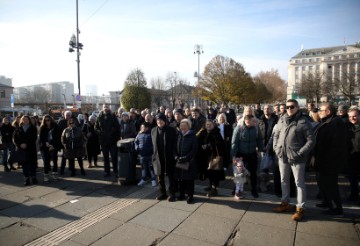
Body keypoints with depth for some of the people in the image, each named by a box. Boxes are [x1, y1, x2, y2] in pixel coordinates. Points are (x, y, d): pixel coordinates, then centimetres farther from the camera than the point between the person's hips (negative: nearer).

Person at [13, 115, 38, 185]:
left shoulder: (33, 128, 4)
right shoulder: (18, 129, 9)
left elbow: (34, 138, -5)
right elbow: (14, 138, 5)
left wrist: (26, 144, -16)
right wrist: (20, 145, -11)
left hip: (31, 149, -2)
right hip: (21, 149, 2)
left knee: (32, 163, 2)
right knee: (24, 164, 4)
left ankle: (33, 177, 13)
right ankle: (27, 179, 11)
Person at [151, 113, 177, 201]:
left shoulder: (171, 130, -6)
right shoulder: (153, 130, 6)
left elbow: (174, 144, -4)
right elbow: (153, 144, 11)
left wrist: (173, 155, -9)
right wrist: (154, 155, 6)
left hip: (168, 158, -3)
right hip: (158, 157, 4)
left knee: (170, 176, 6)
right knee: (160, 176, 12)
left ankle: (172, 194, 19)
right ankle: (162, 193, 26)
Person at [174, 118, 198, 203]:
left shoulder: (192, 136, -6)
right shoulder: (179, 135, 5)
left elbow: (194, 150, -11)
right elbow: (175, 148, 9)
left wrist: (185, 158, -16)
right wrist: (176, 157, -7)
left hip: (189, 162, -3)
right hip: (179, 162, 4)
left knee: (189, 179, 3)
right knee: (180, 178, 8)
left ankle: (190, 195, 16)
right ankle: (182, 194, 24)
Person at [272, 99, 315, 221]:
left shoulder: (303, 121, -9)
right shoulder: (282, 119, 6)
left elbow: (311, 141, -11)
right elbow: (276, 134, 15)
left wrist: (300, 153, -17)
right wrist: (276, 148, 3)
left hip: (296, 158, -5)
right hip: (282, 156, 6)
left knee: (299, 183, 6)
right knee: (284, 181, 18)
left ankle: (300, 208, 19)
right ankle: (285, 203, 35)